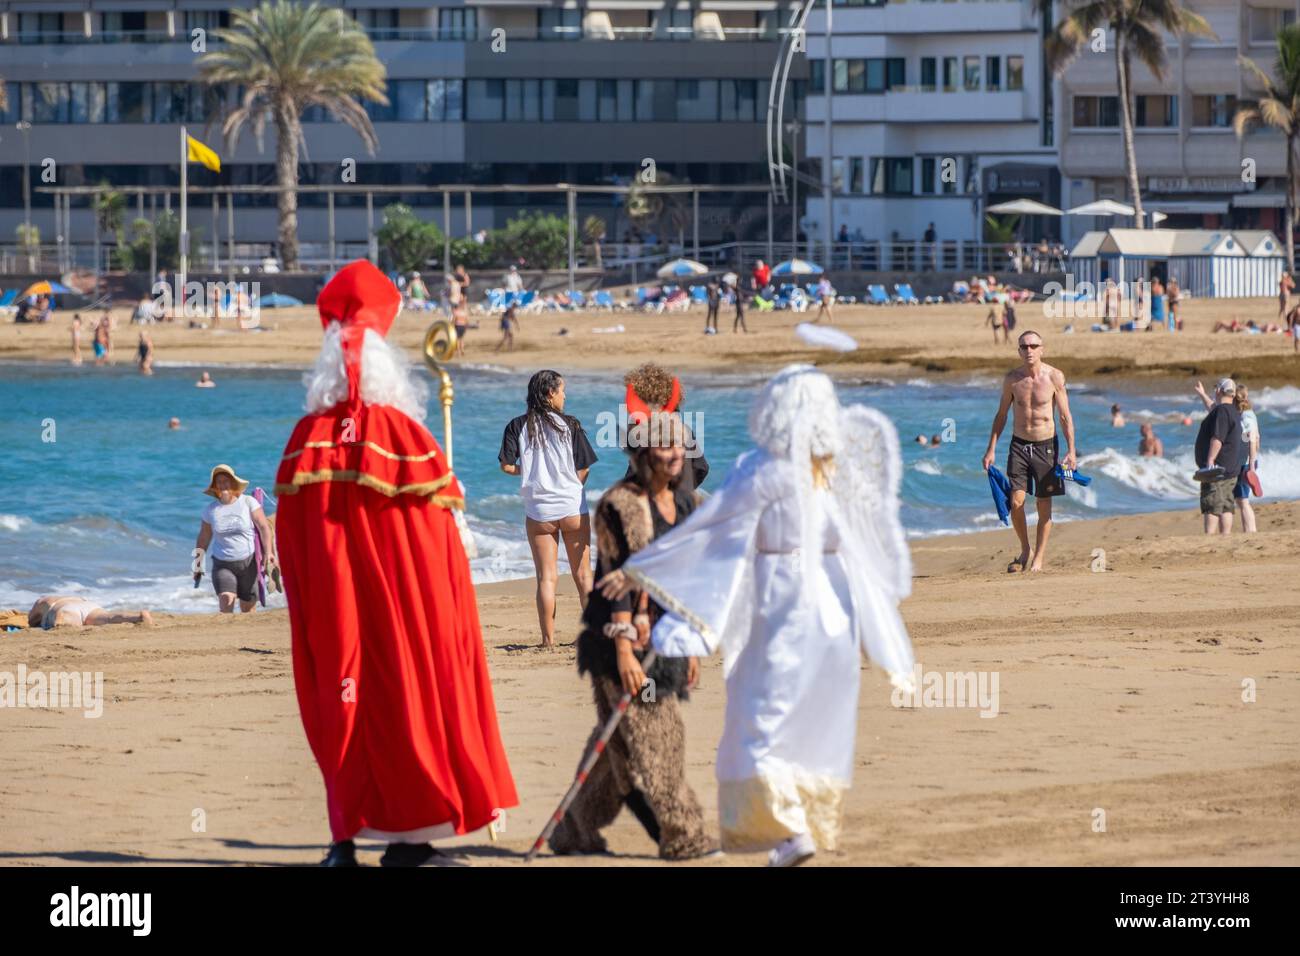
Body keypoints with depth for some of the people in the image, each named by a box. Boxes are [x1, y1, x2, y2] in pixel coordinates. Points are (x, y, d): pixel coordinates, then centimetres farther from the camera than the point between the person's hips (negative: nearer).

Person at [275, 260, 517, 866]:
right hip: (403, 596, -3)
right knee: (409, 698, 4)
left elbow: (290, 534, 4)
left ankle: (346, 834, 7)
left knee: (341, 703, 10)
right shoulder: (404, 434, -9)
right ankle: (408, 837, 3)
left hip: (331, 606, 3)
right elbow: (441, 517, -7)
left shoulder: (306, 440, 0)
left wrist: (310, 606, 13)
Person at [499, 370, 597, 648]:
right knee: (583, 574, 11)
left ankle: (548, 639, 0)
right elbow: (584, 469, -4)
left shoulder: (518, 426, -1)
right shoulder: (570, 425, -4)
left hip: (538, 510, 1)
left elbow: (506, 465, -7)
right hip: (573, 507, -1)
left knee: (546, 577, 4)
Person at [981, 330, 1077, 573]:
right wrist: (991, 450, 4)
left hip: (1046, 444, -1)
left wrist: (1071, 451, -9)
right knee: (1016, 501, -9)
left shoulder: (1054, 377, -7)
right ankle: (1024, 550, 13)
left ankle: (1039, 558, 12)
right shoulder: (1012, 379, -2)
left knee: (1044, 505, 3)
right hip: (1019, 444, 1)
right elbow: (1001, 415, 8)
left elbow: (1065, 417, -3)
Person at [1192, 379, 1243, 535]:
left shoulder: (1222, 411, -16)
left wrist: (1210, 461, -26)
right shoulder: (1232, 411, 16)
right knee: (1226, 507, 10)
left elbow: (1217, 439, -25)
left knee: (1211, 507, -10)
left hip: (1217, 469, -9)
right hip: (1230, 470, 9)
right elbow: (1213, 408, 40)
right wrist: (1202, 395, 53)